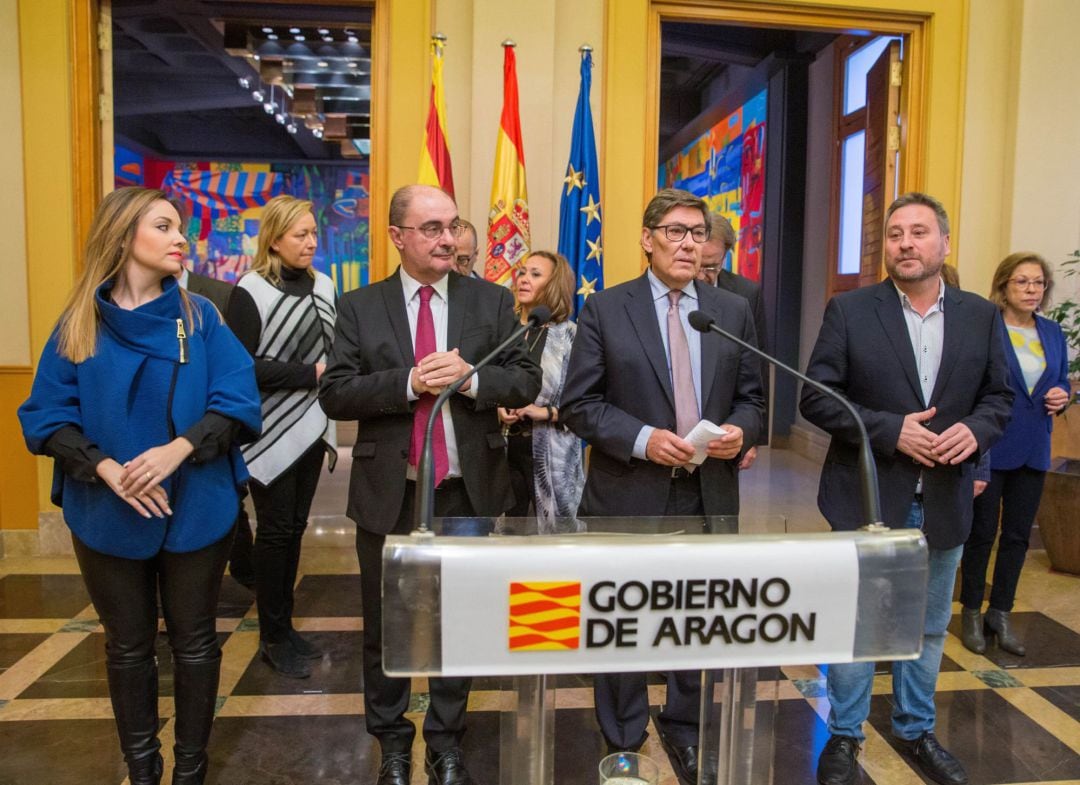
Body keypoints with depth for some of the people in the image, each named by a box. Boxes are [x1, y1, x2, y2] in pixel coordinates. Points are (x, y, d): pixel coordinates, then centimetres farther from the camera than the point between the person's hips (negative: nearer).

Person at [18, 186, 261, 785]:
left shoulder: (199, 316, -3)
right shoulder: (77, 325, -1)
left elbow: (238, 400, -9)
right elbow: (46, 415, -4)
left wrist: (179, 449, -24)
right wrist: (106, 468, -19)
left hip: (196, 510, 0)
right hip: (106, 515, 1)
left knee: (194, 644, 11)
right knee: (127, 648, 16)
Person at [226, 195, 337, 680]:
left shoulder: (323, 286, 6)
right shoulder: (250, 292, -11)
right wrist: (308, 373, -17)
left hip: (311, 427, 6)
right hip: (271, 432, -6)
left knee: (295, 528, 13)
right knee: (275, 532, 4)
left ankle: (284, 626, 27)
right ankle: (273, 638, 19)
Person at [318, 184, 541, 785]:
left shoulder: (493, 301, 2)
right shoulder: (360, 308, 0)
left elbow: (528, 380, -1)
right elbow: (335, 393, -7)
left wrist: (472, 377, -19)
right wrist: (408, 382, -20)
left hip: (468, 490, 1)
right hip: (389, 492, 0)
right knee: (385, 626, 14)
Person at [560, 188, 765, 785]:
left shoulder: (734, 312, 7)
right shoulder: (605, 309, -3)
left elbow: (751, 397, 12)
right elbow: (578, 404, -5)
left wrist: (740, 430, -10)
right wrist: (641, 439, -18)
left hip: (709, 494, 3)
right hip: (628, 494, -3)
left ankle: (684, 733, 38)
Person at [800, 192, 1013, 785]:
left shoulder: (981, 315, 3)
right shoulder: (849, 311, -7)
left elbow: (998, 396, 8)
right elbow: (816, 397, -10)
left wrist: (975, 430, -13)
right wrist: (891, 430, -20)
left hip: (944, 502, 4)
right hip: (867, 497, -3)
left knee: (928, 627, 19)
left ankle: (915, 730, 39)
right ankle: (844, 735, 28)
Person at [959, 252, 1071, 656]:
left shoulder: (1052, 332, 8)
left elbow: (1062, 383, 18)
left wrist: (1062, 397, -6)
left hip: (1033, 451, 6)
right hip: (990, 449, -5)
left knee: (1017, 535, 12)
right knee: (982, 533, 6)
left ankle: (1001, 614, 25)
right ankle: (972, 613, 21)